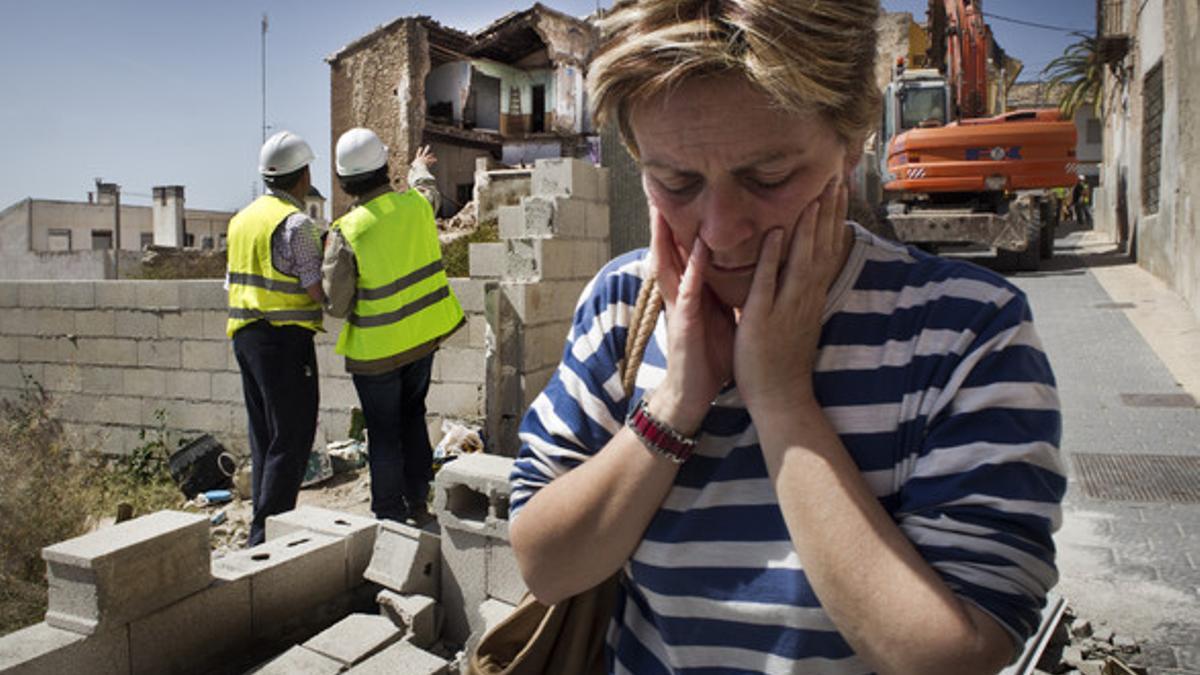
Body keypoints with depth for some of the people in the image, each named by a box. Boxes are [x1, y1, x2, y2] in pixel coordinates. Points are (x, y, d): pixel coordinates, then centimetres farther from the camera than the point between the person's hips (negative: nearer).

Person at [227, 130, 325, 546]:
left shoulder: (244, 218, 13)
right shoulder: (296, 222, -13)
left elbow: (233, 284, 16)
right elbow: (317, 290, -15)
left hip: (246, 335, 9)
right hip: (284, 339, -9)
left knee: (265, 437, 15)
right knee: (292, 438, -2)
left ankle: (264, 526, 21)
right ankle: (268, 534, -1)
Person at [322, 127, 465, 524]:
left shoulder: (346, 232, -21)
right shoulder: (417, 204, -8)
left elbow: (336, 305, -15)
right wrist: (419, 168, 42)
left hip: (376, 346, -4)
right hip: (423, 335, 5)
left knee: (384, 433, 9)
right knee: (412, 416, 22)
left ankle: (391, 515, 20)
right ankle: (418, 502, 28)